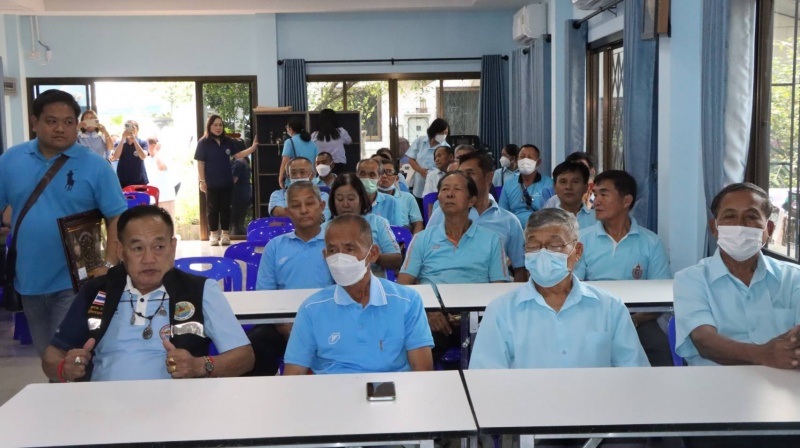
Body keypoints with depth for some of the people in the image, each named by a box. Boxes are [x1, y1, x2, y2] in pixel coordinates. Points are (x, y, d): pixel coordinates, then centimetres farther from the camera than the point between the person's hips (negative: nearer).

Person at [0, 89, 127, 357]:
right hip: (29, 280, 4)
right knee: (45, 356, 20)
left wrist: (109, 267, -18)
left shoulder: (95, 166, -8)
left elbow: (117, 218, -9)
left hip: (74, 282, -4)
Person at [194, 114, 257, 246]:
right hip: (212, 183, -3)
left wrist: (253, 147, -10)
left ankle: (225, 234, 14)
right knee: (213, 208, 5)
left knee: (225, 208, 7)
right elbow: (200, 163, -7)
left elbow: (238, 155, 4)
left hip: (226, 182, 3)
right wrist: (202, 181, -11)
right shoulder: (203, 143, -6)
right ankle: (213, 235, 13)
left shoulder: (228, 141, 5)